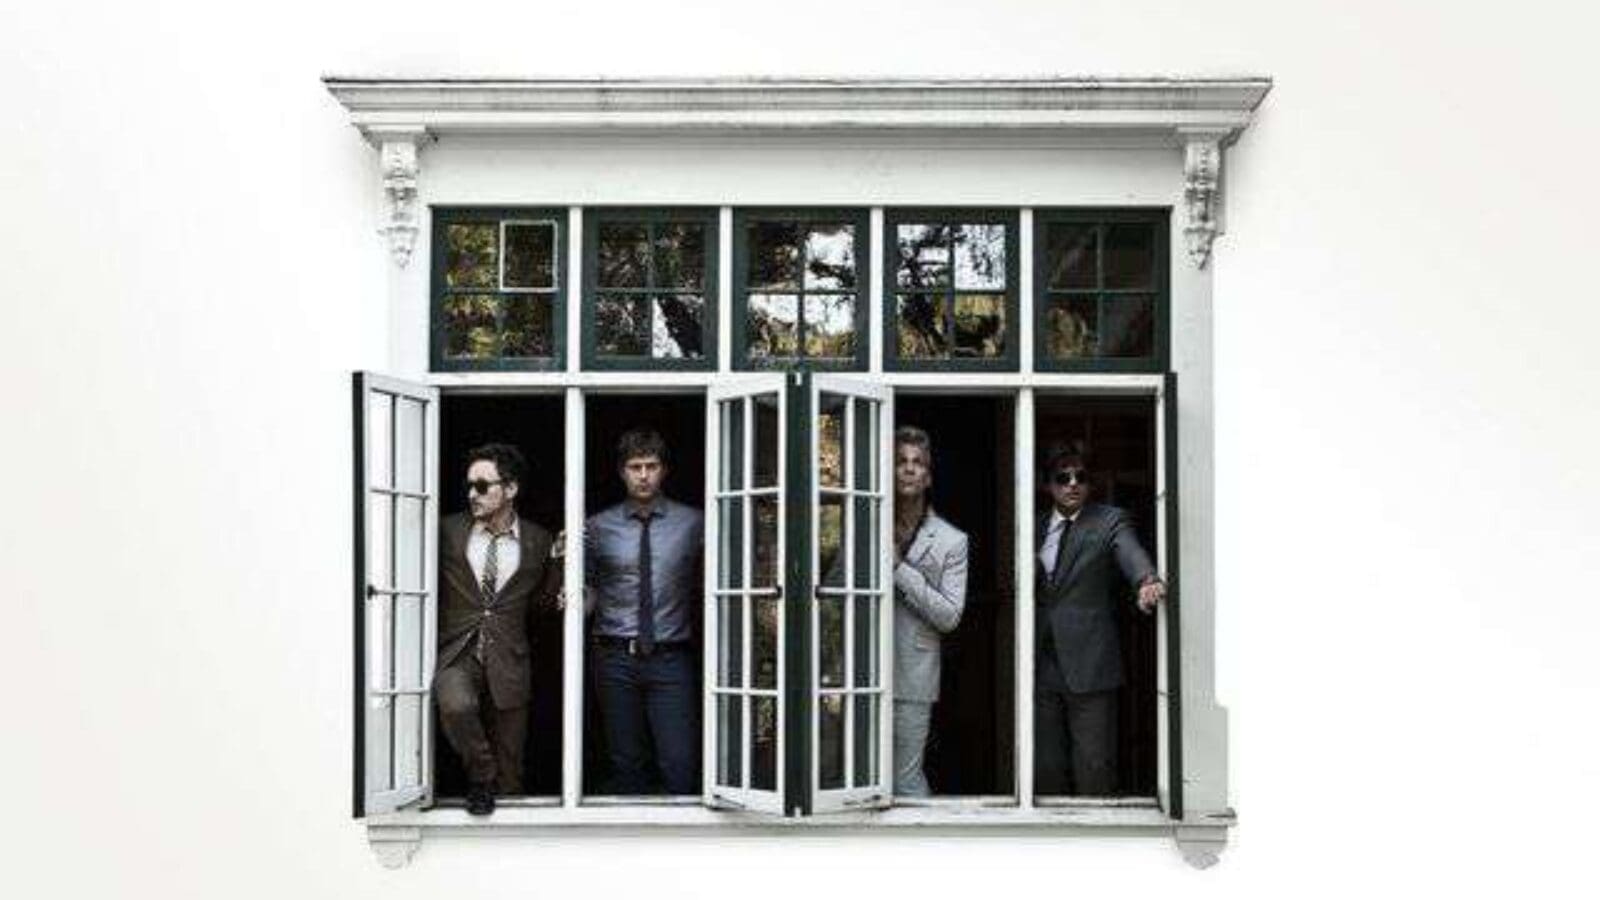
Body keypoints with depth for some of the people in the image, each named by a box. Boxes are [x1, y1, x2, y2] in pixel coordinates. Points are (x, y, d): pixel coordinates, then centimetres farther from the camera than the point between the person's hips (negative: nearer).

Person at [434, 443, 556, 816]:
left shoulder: (538, 541, 5)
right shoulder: (449, 531, 4)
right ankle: (480, 776, -7)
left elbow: (540, 602, 12)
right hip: (457, 653, -1)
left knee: (508, 777, 2)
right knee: (456, 705, -32)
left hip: (508, 661, 1)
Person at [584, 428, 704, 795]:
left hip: (671, 659, -1)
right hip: (616, 658, 1)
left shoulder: (692, 523, 4)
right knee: (627, 765, 6)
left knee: (681, 765, -8)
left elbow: (704, 588, 4)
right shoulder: (599, 527, 6)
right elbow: (589, 590, 9)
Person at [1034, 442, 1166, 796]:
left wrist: (1148, 580, -41)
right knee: (1045, 767, 9)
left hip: (1088, 665, -4)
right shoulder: (1038, 528, 13)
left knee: (1093, 766, -2)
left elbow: (1132, 554, -21)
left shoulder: (1109, 522, -1)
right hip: (1043, 667, 4)